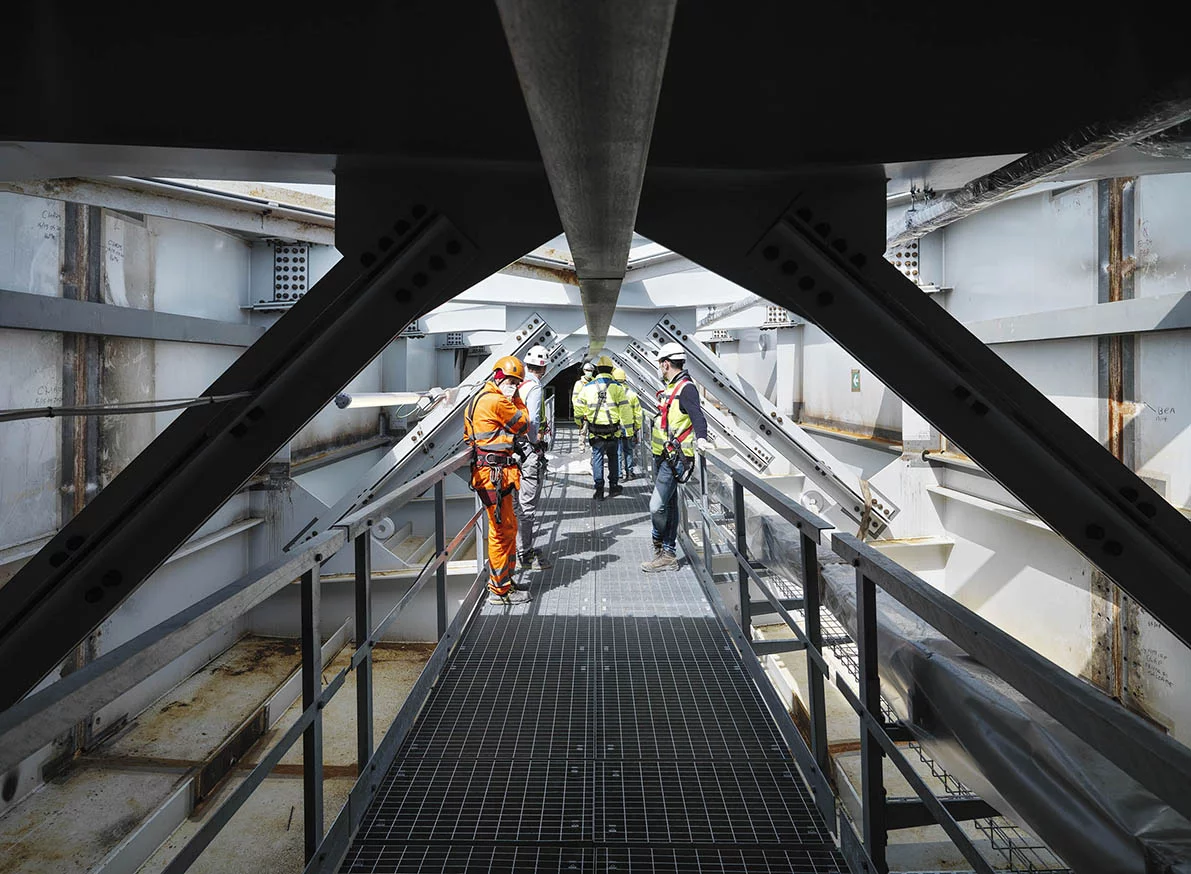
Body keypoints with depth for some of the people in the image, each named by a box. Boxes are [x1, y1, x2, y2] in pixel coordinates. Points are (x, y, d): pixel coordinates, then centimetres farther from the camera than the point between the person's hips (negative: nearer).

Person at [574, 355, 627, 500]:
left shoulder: (588, 387, 0)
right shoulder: (617, 387, -4)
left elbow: (578, 406, 7)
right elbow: (625, 409, -6)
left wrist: (580, 422, 25)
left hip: (595, 432, 0)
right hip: (613, 431, 0)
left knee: (597, 459, 7)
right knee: (613, 458, 17)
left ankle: (599, 490, 5)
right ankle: (613, 486, 22)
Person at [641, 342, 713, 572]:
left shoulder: (686, 388, -14)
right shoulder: (670, 387, 15)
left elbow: (698, 417, -27)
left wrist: (700, 438, -46)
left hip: (674, 460, -10)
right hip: (661, 457, 10)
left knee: (657, 506, -12)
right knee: (669, 505, 15)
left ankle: (662, 550, 4)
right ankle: (668, 553, 24)